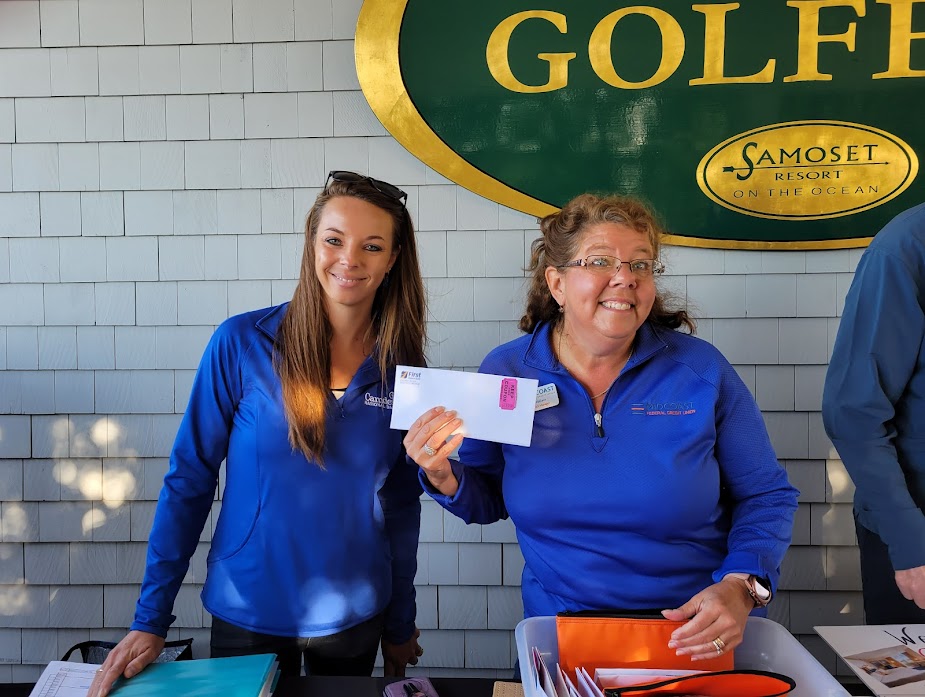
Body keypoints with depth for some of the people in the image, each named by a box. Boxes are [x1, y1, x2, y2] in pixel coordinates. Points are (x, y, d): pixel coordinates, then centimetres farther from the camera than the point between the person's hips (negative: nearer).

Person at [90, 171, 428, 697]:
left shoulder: (403, 369, -7)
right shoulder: (242, 344, -13)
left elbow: (402, 503, 1)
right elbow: (189, 480, -8)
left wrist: (401, 625, 7)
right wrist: (151, 620, -9)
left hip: (355, 616, 2)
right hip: (248, 614, -1)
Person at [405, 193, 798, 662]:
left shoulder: (701, 370, -5)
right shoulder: (506, 372, -2)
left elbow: (766, 496, 3)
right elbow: (489, 500, 8)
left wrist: (740, 587, -14)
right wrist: (445, 479, -14)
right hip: (560, 638, 0)